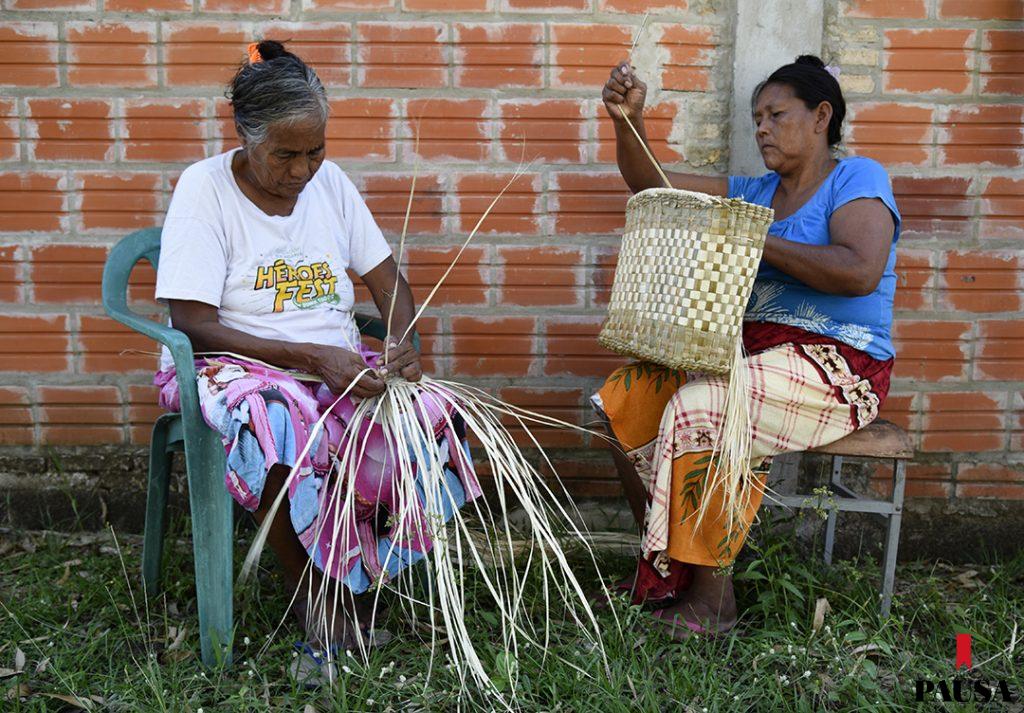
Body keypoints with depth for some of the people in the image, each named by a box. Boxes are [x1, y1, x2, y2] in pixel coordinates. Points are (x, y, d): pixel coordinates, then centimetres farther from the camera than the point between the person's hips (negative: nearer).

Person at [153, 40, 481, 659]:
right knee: (281, 422, -39)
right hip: (234, 365, -4)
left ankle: (346, 571, -3)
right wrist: (311, 357, -24)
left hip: (340, 365, 5)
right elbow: (193, 324, -15)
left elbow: (385, 276, 11)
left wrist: (404, 343, -12)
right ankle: (307, 586, -13)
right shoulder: (205, 188, -8)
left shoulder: (329, 181, 6)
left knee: (433, 416, -23)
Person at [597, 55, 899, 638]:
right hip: (750, 351, 7)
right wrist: (629, 119, -2)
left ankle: (713, 600, -18)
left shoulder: (858, 179, -2)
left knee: (698, 409, -31)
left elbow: (862, 272, -22)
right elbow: (648, 183, 15)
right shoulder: (753, 192, 17)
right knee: (626, 398, -9)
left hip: (838, 367, -7)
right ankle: (659, 562, 0)